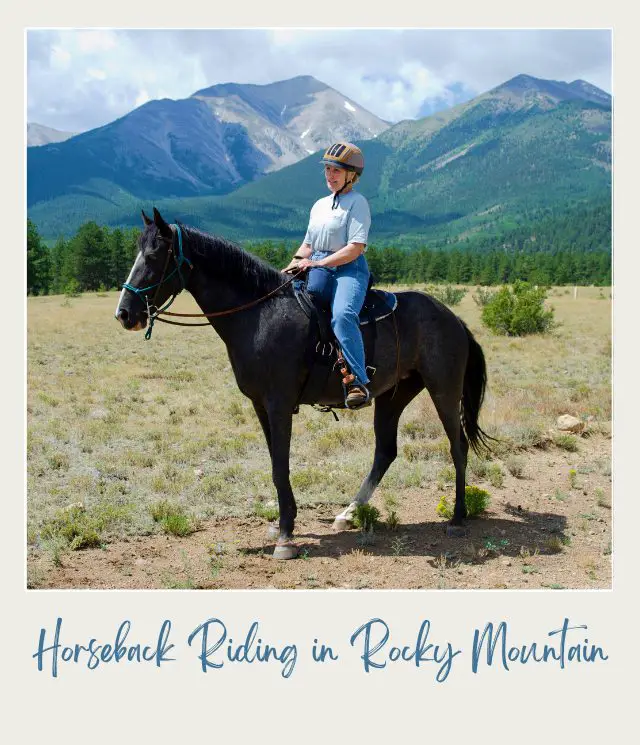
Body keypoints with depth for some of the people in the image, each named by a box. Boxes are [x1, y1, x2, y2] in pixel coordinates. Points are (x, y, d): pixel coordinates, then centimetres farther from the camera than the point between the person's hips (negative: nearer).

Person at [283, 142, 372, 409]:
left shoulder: (357, 202, 0)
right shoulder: (319, 205, 24)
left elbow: (356, 247, -11)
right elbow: (308, 245, 27)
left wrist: (319, 263, -16)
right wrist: (293, 265, 7)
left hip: (349, 269, -7)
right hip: (318, 269, 8)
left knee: (343, 315, -34)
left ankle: (358, 382, -41)